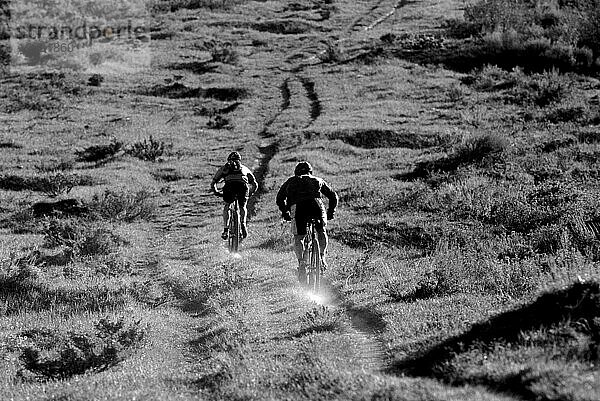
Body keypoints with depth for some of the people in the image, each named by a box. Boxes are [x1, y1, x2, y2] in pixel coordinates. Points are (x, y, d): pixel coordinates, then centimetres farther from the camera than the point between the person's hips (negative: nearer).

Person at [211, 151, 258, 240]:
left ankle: (226, 230, 10)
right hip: (243, 186, 1)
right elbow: (255, 185, 33)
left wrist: (217, 193, 44)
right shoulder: (245, 169, 35)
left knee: (226, 206, 23)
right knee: (242, 207, 27)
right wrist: (250, 193, 46)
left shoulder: (225, 167, 32)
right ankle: (243, 224, 2)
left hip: (230, 186, -1)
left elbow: (213, 183, 30)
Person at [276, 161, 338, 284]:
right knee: (321, 232, 25)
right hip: (316, 205, 1)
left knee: (298, 238, 10)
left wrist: (285, 213, 42)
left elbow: (279, 199, 32)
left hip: (298, 207, -1)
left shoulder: (291, 181, 32)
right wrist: (330, 213, 45)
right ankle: (322, 256, 6)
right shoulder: (318, 180, 34)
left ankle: (301, 262, -10)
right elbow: (333, 196, 35)